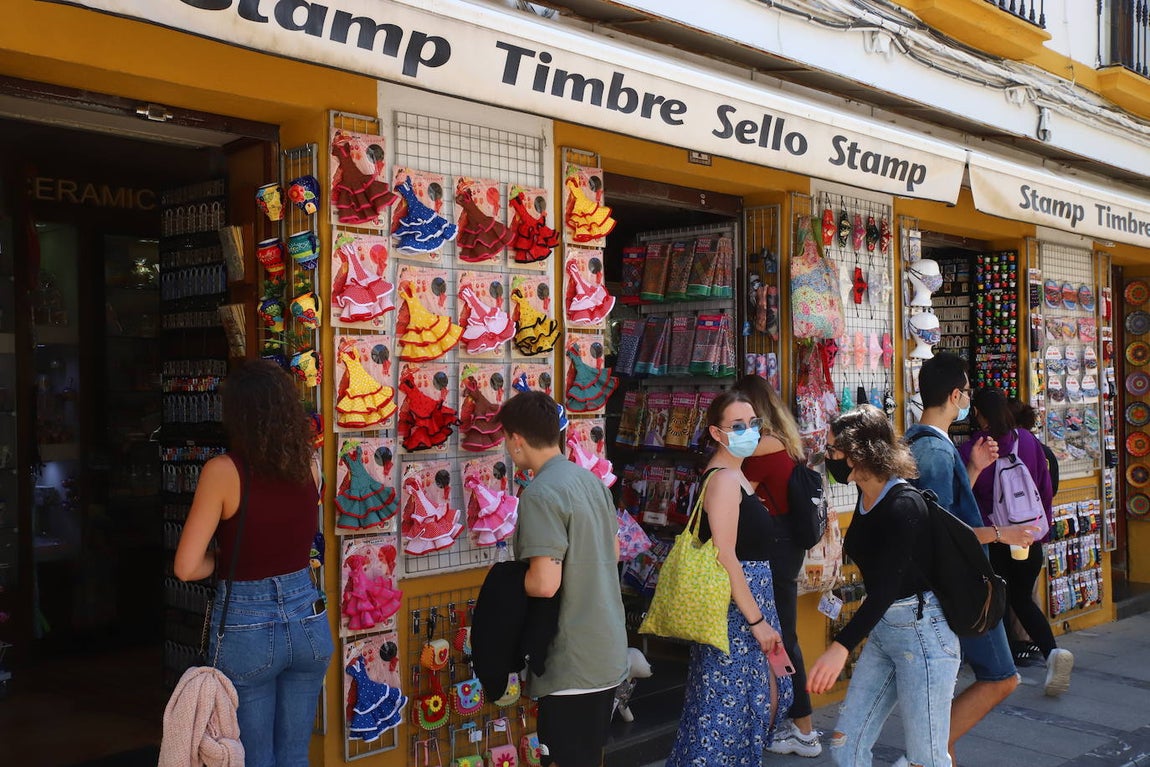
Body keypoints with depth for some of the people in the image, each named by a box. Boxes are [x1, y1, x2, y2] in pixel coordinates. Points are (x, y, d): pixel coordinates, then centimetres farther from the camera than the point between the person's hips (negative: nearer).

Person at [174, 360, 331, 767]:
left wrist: (225, 561, 3)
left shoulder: (223, 471, -15)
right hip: (307, 621, 4)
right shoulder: (306, 467, -3)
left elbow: (187, 567, -16)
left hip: (246, 628, -4)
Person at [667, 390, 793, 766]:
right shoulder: (724, 478, -17)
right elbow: (725, 558, -23)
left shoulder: (734, 475, 14)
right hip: (736, 604, -10)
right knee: (731, 700, -3)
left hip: (751, 595, 10)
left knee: (768, 696, 15)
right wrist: (756, 620, -21)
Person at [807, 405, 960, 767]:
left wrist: (841, 646, -36)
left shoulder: (903, 505, -20)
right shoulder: (866, 497, 5)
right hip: (882, 628, 9)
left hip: (921, 631, -9)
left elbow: (887, 586, -28)